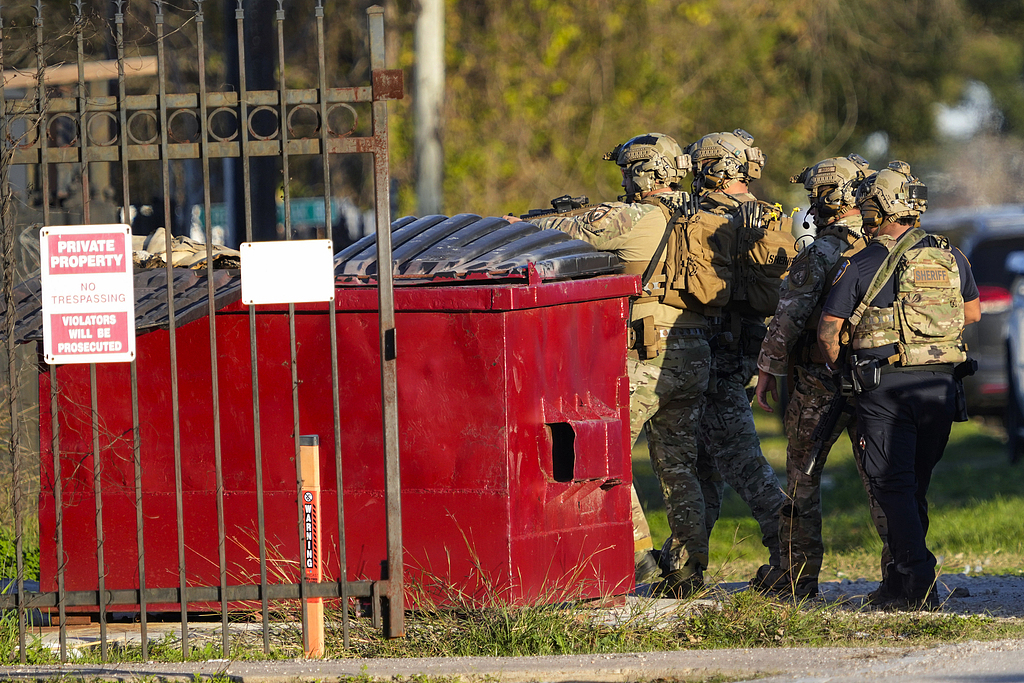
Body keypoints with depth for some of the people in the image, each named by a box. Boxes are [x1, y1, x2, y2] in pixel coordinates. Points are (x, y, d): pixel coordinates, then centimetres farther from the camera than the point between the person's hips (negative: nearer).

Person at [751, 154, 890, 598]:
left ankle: (798, 575, 11)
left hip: (819, 383, -5)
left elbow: (789, 317, -16)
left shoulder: (819, 254, -13)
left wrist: (769, 369, -6)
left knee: (802, 478, 8)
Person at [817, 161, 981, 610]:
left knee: (892, 485, -2)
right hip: (941, 385, 4)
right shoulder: (949, 257, 7)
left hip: (885, 386, -4)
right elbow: (973, 313, 21)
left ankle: (919, 582, -14)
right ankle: (902, 581, 19)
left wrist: (837, 371, 14)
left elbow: (828, 331, -4)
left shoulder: (860, 266, -6)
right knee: (914, 484, 15)